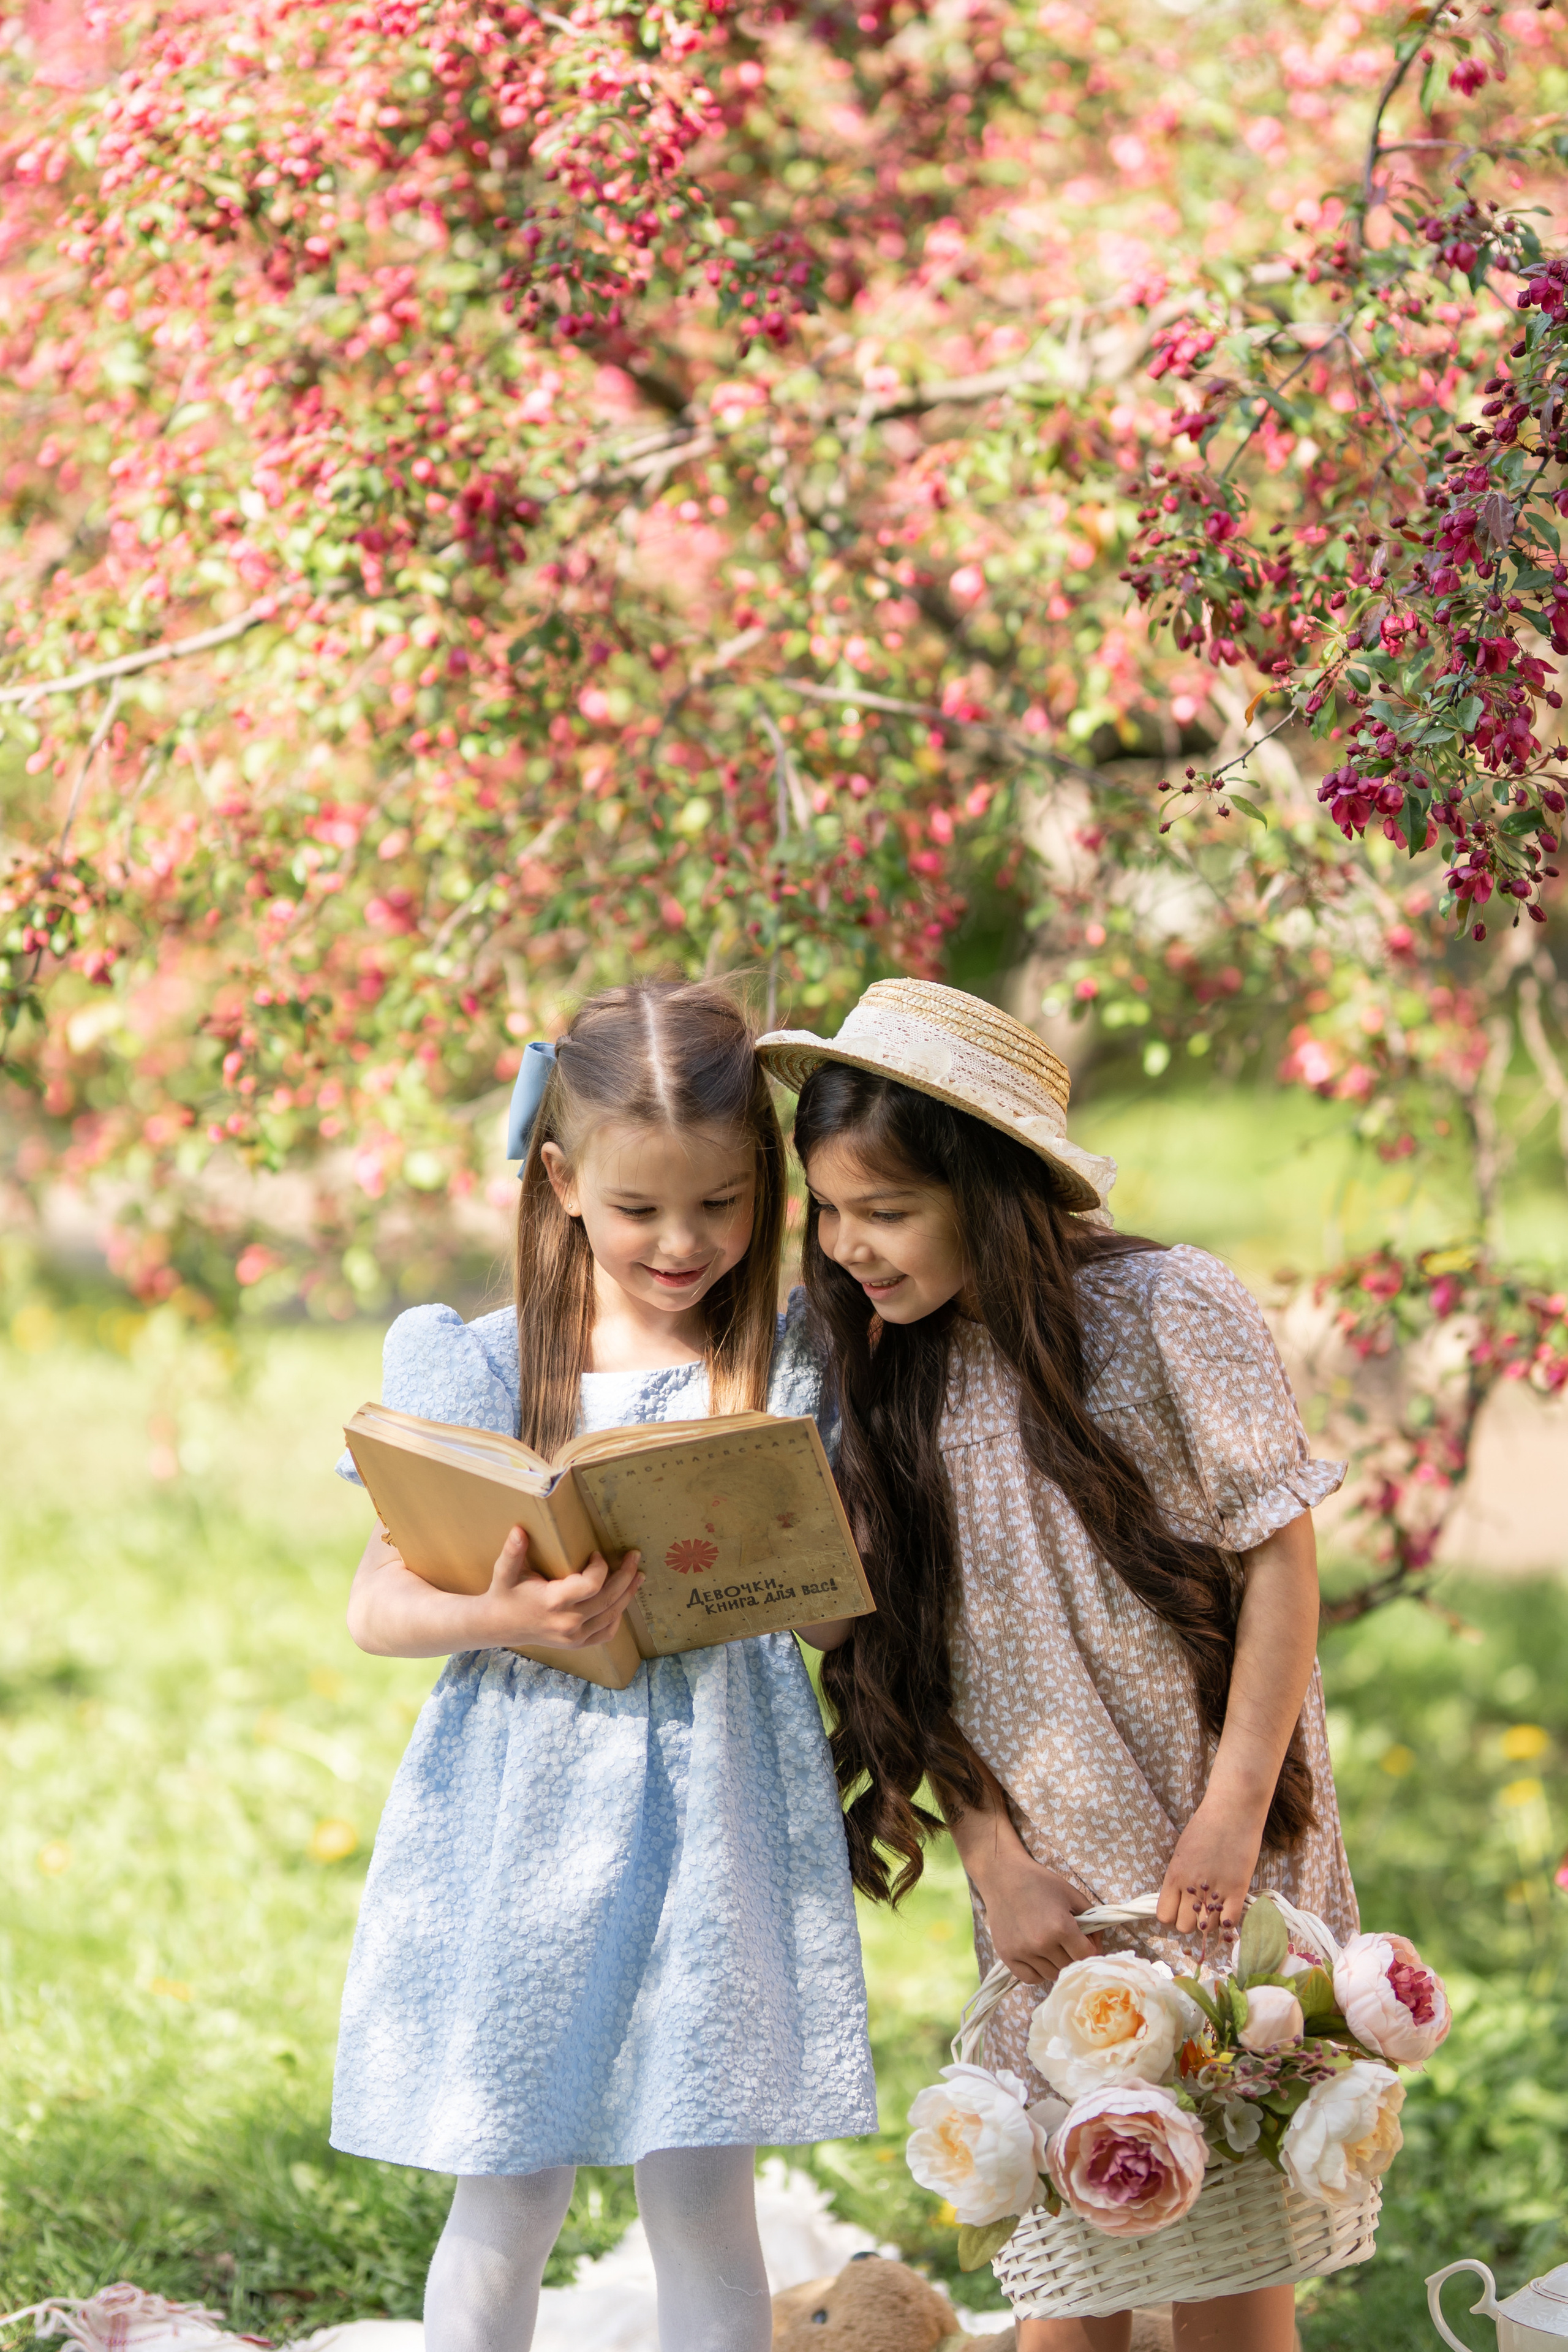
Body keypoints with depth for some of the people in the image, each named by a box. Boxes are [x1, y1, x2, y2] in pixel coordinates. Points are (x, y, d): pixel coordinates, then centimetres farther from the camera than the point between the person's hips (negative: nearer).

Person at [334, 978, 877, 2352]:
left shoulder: (793, 1362, 1)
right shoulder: (490, 1371, 0)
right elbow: (377, 1604, -3)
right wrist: (501, 1617, -23)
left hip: (713, 1811, 0)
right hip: (522, 1812, 0)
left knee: (701, 2199, 1)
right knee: (508, 2203, 8)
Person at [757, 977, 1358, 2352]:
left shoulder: (1170, 1310, -11)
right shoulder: (890, 1382, 1)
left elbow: (1282, 1554, -8)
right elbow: (916, 1657, 3)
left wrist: (1233, 1808, -11)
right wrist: (999, 1863, -4)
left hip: (1213, 1844, -3)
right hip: (1047, 1877, 3)